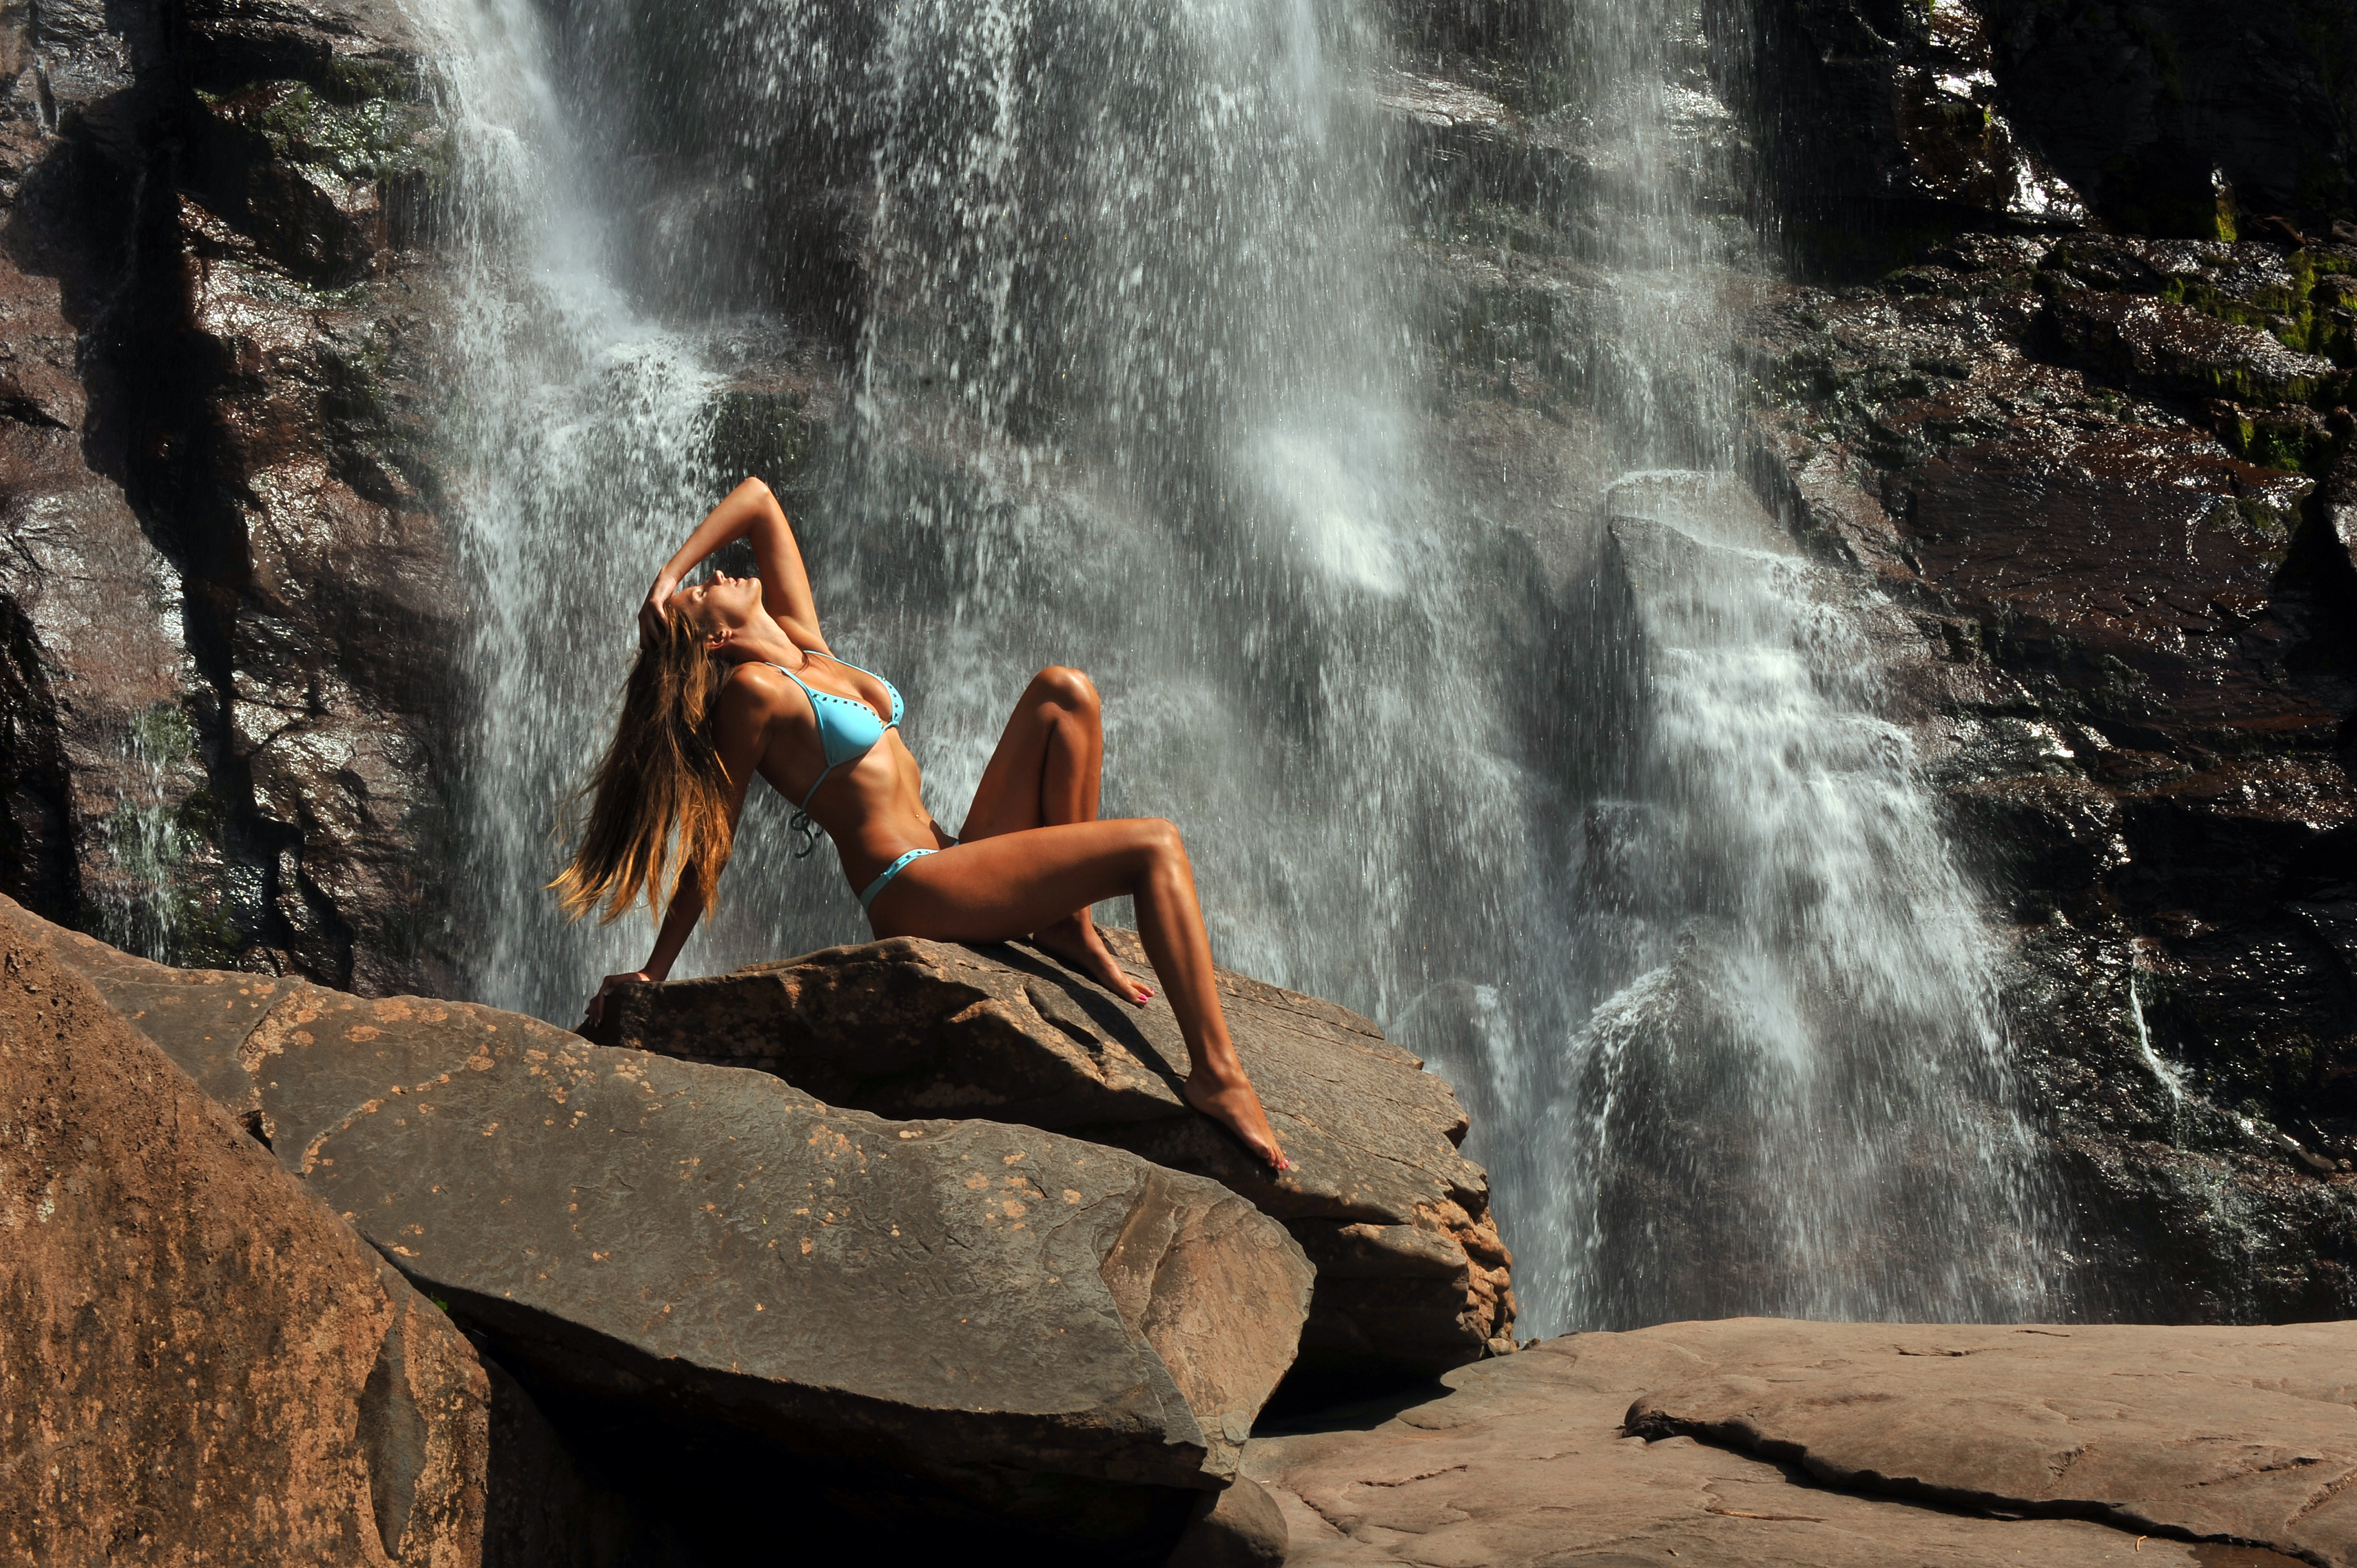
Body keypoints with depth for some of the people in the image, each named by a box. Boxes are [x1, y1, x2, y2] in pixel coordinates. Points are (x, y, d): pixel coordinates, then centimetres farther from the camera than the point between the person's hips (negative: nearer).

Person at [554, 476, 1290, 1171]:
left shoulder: (800, 639, 14)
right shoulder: (752, 688, -10)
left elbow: (758, 500, 18)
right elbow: (710, 842, -7)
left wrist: (666, 576, 11)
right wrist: (651, 976, -4)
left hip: (955, 862, 9)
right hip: (911, 891, -9)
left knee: (1063, 692, 1)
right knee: (1154, 847, -18)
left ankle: (1070, 925, -2)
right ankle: (1216, 1075, -26)